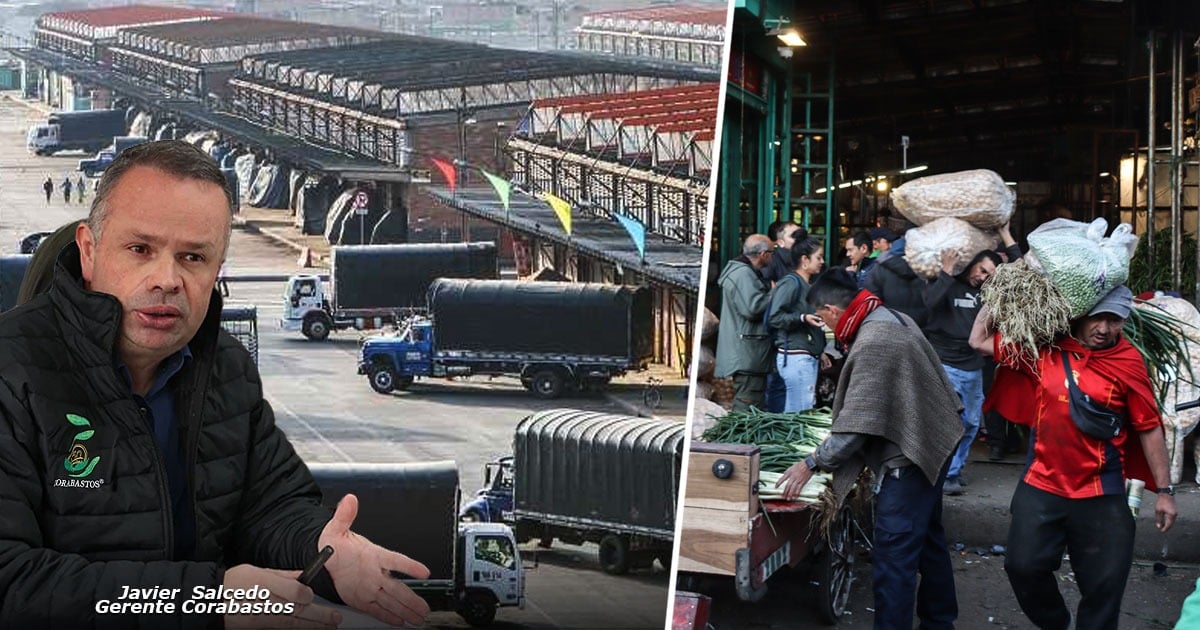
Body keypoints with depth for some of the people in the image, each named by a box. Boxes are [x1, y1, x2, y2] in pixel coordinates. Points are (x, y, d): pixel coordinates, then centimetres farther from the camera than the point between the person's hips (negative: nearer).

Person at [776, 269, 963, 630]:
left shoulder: (871, 345, -24)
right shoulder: (894, 319, 6)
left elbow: (857, 424, -24)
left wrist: (812, 463, -17)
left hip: (909, 457, -11)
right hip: (930, 445, 11)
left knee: (893, 558, -7)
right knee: (928, 539, 22)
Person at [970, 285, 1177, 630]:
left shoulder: (1127, 361, -6)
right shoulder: (1043, 346, -1)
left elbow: (1149, 428, -2)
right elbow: (979, 340, 5)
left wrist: (1164, 490, -1)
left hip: (1101, 496, -2)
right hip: (1040, 486, 2)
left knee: (1105, 585, 5)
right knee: (1024, 566, 3)